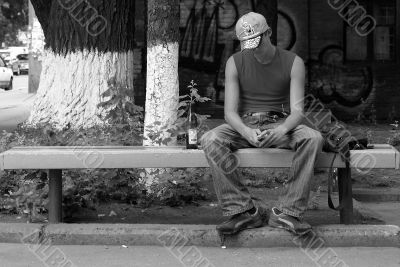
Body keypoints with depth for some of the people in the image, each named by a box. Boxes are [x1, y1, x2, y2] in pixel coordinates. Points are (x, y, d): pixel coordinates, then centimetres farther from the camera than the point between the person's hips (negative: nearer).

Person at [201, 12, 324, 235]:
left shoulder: (293, 63, -3)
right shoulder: (235, 63, -1)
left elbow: (297, 111, -9)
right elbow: (230, 112, -7)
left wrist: (282, 130, -33)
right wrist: (246, 132, -30)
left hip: (281, 125, 0)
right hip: (245, 125, 1)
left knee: (313, 138, -32)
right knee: (211, 140, -31)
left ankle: (287, 212, -31)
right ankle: (243, 211, -30)